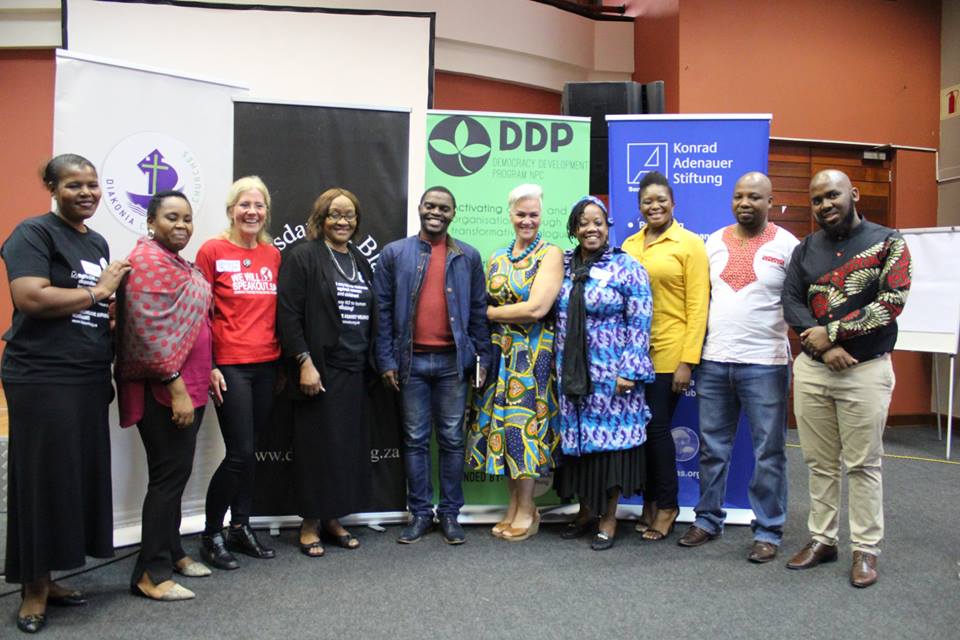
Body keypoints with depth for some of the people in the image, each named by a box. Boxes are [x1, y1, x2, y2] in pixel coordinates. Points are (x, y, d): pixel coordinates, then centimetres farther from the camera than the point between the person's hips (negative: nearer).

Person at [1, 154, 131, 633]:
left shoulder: (98, 243, 16)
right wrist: (97, 292, -12)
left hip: (88, 379, 8)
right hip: (41, 379, -7)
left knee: (79, 477, 11)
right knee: (44, 480, 1)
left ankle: (45, 579, 25)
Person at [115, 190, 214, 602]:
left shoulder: (177, 262, 16)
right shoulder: (148, 261, -14)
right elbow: (150, 332, -22)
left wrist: (206, 373, 18)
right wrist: (176, 387, -23)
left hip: (187, 385, 10)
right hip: (164, 388, -10)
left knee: (176, 472, 16)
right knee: (170, 474, -5)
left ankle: (171, 552, 28)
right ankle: (151, 574, 4)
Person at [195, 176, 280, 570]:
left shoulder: (273, 255, 9)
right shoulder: (213, 251, -4)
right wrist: (208, 366, -10)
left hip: (266, 365, 5)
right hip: (229, 366, -5)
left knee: (248, 452, 12)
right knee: (240, 453, -6)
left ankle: (241, 528, 25)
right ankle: (211, 535, 12)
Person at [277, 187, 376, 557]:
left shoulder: (360, 261, 15)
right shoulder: (303, 257, -5)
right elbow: (288, 315, -12)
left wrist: (371, 362, 12)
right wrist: (304, 363, -17)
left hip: (354, 371, 6)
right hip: (319, 369, -6)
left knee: (348, 444, 8)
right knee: (316, 445, 1)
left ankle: (333, 518, 22)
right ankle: (310, 523, 15)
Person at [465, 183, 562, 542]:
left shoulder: (551, 254, -6)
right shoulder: (497, 258, 12)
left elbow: (536, 309, -17)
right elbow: (485, 305, 12)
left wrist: (490, 313, -8)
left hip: (533, 355, -5)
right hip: (498, 355, 6)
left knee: (524, 424, -1)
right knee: (501, 425, 7)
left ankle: (527, 511, 13)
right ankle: (514, 503, 21)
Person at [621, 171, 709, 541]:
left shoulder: (689, 244, -3)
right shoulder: (629, 245, 10)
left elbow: (698, 305, -7)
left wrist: (688, 360, -12)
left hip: (670, 353, -4)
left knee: (657, 426, -2)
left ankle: (666, 505, 17)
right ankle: (651, 501, 24)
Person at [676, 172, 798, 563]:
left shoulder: (786, 245, -2)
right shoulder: (714, 242, 9)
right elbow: (702, 299, 11)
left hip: (765, 364, -3)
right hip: (713, 361, 4)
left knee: (768, 452, 5)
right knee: (712, 448, 12)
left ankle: (768, 531, 17)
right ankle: (707, 520, 26)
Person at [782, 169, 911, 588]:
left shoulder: (888, 243, -1)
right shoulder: (805, 249, 9)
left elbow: (892, 302, -12)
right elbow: (791, 302, 2)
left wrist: (831, 332, -13)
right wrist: (823, 347, -12)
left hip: (866, 369, -3)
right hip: (811, 368, 4)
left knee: (862, 465, 3)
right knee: (819, 462, 10)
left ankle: (866, 549, 15)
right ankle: (822, 539, 21)